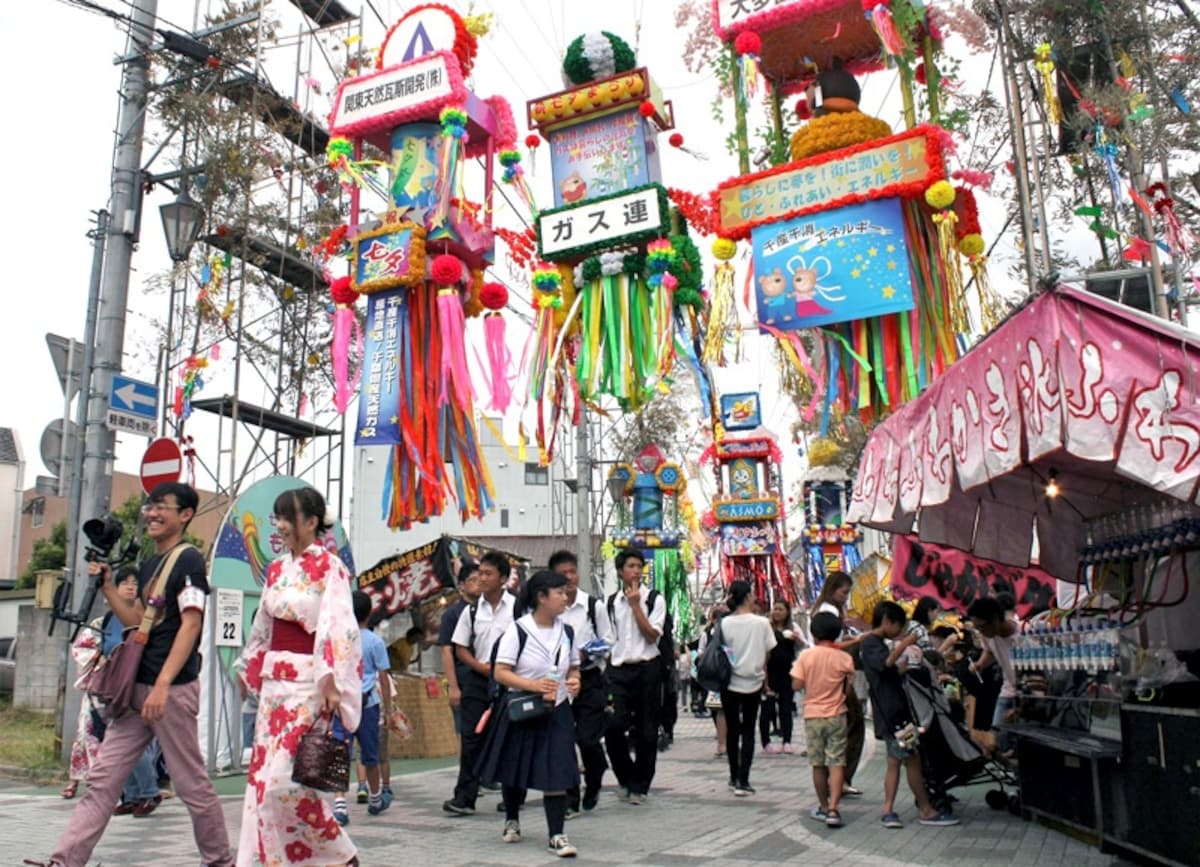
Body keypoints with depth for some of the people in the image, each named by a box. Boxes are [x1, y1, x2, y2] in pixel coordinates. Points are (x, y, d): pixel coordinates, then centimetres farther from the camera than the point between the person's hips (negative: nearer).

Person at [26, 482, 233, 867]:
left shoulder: (188, 559, -10)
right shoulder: (148, 566, 16)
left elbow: (190, 624, -18)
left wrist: (162, 684, -25)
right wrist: (107, 586, 9)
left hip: (173, 688, -8)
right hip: (137, 686, 8)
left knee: (192, 783, 2)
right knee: (102, 779, 6)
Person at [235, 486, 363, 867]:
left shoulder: (329, 568, -11)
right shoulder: (277, 568, 11)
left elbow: (339, 628, -17)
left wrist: (333, 685, -22)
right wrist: (250, 671, 22)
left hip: (308, 681, -7)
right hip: (274, 679, 8)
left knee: (285, 776, -10)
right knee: (264, 772, 8)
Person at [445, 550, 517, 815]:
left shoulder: (517, 607, -4)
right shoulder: (472, 610, 4)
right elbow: (461, 648, 7)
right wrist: (481, 667, -8)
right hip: (477, 679, 2)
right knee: (471, 736, 0)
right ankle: (465, 797, 5)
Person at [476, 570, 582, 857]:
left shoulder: (567, 632, 3)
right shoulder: (517, 630, -13)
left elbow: (573, 668, 15)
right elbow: (501, 673, -14)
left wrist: (574, 681, -8)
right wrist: (533, 685, -27)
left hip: (556, 712, 3)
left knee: (557, 773, -6)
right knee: (514, 771, 14)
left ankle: (557, 835, 2)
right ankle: (512, 821, 38)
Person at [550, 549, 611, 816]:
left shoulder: (594, 606, -3)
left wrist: (586, 656, -14)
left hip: (589, 679, -1)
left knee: (588, 739, -5)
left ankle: (593, 786, 25)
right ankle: (569, 799, 18)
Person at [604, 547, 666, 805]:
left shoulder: (654, 599, 1)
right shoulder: (611, 602, 9)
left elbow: (652, 635, -10)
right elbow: (607, 639, 12)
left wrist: (635, 604, -12)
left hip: (647, 668, -2)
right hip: (619, 669, 2)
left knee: (646, 730, 4)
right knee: (614, 726, -10)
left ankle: (639, 785, 20)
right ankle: (626, 777, 15)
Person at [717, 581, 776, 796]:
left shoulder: (725, 623, -8)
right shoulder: (762, 623, -9)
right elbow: (767, 654, -3)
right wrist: (764, 673, 12)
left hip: (730, 682, 1)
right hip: (753, 682, -1)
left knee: (732, 730, 14)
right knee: (748, 731, 6)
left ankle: (734, 777, 23)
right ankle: (743, 781, -1)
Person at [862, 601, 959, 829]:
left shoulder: (877, 644, 20)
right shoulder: (871, 643, -12)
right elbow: (886, 662, -31)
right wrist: (904, 644, -25)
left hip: (894, 712, 10)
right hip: (893, 712, -10)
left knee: (895, 761, 8)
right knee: (912, 759, -3)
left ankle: (888, 811, 8)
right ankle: (926, 810, 5)